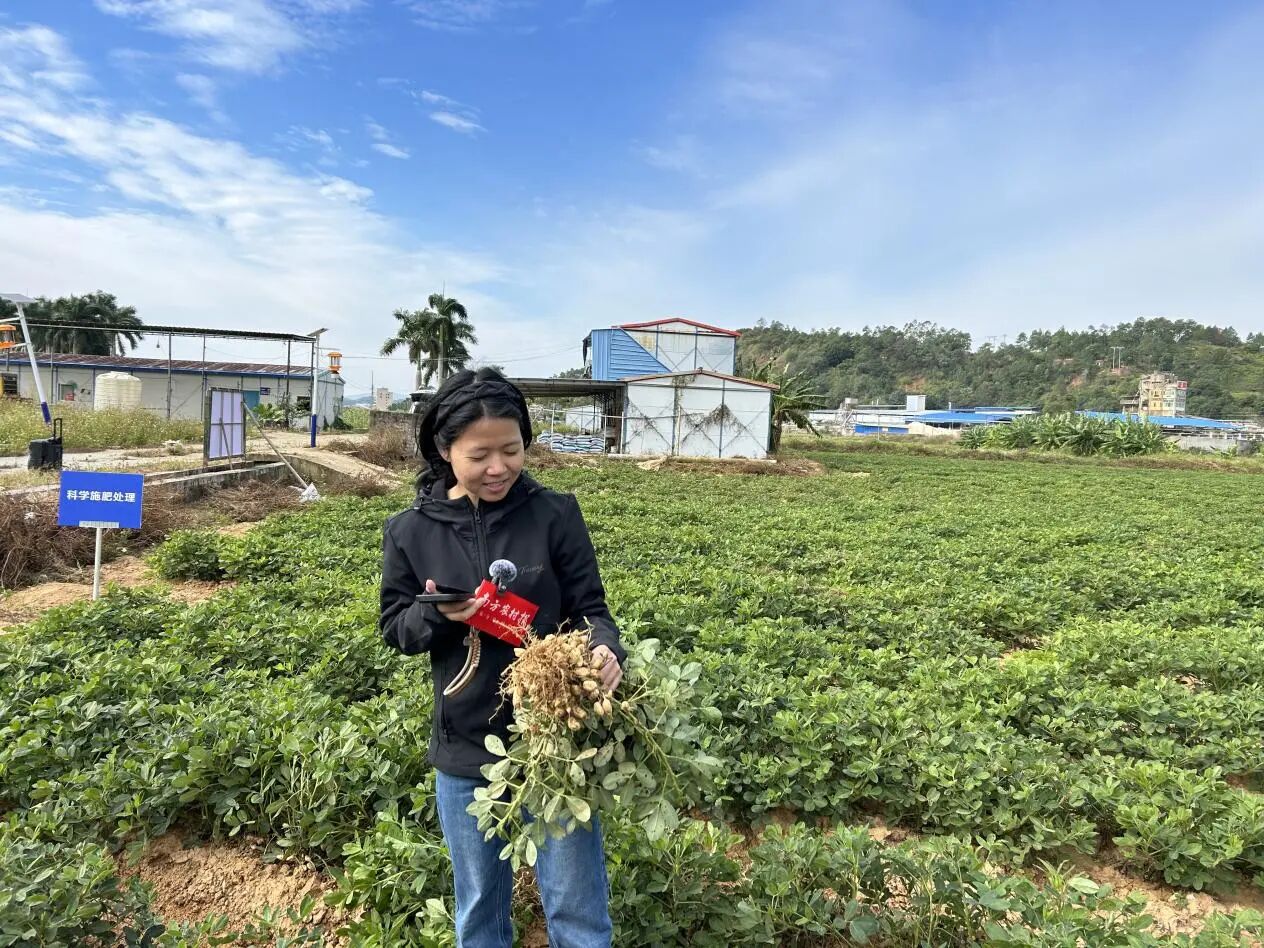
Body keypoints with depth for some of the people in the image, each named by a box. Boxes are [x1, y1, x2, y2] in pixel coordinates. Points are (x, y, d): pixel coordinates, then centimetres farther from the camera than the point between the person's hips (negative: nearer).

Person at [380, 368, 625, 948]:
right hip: (464, 752, 2)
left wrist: (606, 650, -28)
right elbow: (395, 629, 3)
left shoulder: (555, 514, -9)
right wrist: (439, 615, -18)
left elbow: (589, 607, -6)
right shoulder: (410, 531, -5)